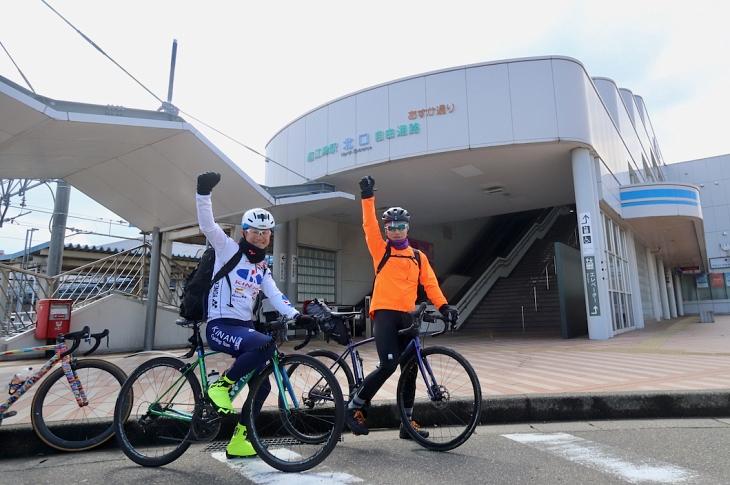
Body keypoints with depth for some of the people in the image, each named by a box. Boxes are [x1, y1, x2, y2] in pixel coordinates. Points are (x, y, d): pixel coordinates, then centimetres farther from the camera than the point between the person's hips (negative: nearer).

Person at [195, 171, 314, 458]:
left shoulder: (262, 268, 16)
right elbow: (207, 225, -18)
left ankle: (238, 442, 22)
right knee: (265, 345, -34)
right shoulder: (228, 249, -2)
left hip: (245, 326, 8)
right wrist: (204, 193, -33)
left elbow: (275, 296, 3)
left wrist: (296, 315, -14)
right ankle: (220, 386, -12)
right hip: (220, 326, -7)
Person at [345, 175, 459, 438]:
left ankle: (407, 421, 22)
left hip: (407, 316, 5)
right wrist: (368, 197, -18)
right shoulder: (380, 250, 5)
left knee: (410, 369, 8)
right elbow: (370, 226, -9)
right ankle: (353, 407, 0)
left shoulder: (419, 257, 14)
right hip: (384, 313, -5)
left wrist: (444, 306, -10)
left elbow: (430, 284, 5)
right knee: (388, 365, -18)